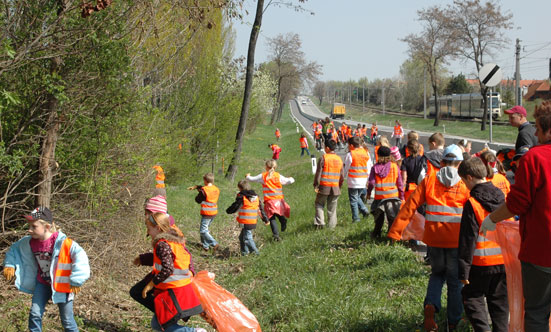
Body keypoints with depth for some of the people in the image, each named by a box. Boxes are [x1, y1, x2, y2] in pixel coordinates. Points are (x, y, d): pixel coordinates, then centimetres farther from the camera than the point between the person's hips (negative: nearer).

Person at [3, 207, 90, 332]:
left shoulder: (62, 242, -28)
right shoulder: (30, 242, -8)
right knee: (34, 315, 1)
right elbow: (14, 249, 11)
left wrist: (75, 281, -28)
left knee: (67, 320, 2)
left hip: (61, 284, -5)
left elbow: (80, 255, -30)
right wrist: (9, 265, -1)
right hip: (42, 283, 5)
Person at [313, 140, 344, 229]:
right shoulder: (339, 159, 8)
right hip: (335, 188, 4)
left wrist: (316, 185, -5)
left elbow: (318, 173, -10)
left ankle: (320, 222, -4)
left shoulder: (323, 158, -7)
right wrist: (339, 186, 24)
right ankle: (332, 225, 12)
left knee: (319, 205, 9)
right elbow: (342, 176, 12)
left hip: (324, 186, -4)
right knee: (332, 207, 11)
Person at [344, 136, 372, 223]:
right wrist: (368, 179, 21)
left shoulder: (350, 155, -11)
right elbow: (369, 166, 12)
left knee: (353, 200, 5)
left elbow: (346, 169, -6)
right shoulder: (366, 153, 6)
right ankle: (364, 210, 3)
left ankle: (356, 218, 6)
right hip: (363, 180, 6)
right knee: (357, 197, 23)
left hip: (353, 181, -6)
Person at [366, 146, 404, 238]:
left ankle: (376, 234, 27)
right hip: (393, 196, -1)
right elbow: (399, 183, 1)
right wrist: (402, 197, 9)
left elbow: (371, 182, -7)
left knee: (379, 217, 18)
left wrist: (368, 192, 10)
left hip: (379, 196, 1)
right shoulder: (395, 166, -3)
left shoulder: (375, 167, -4)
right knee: (392, 218, 5)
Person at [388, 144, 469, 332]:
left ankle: (430, 305, -3)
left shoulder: (429, 179, 2)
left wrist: (395, 231, -2)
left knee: (437, 273, 22)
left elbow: (410, 205, -2)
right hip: (456, 239, -1)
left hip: (433, 237, 2)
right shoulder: (465, 184, -2)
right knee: (455, 280, 13)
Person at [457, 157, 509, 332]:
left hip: (482, 261, -5)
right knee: (500, 301, 15)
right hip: (504, 260, 5)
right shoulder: (502, 198, 3)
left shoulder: (472, 204, -15)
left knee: (472, 297, 9)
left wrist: (464, 270, -10)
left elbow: (468, 240, -14)